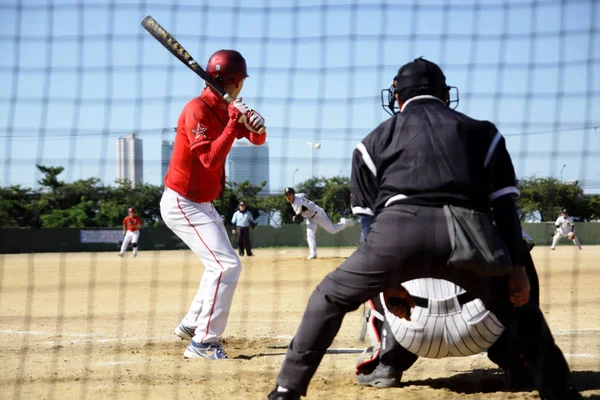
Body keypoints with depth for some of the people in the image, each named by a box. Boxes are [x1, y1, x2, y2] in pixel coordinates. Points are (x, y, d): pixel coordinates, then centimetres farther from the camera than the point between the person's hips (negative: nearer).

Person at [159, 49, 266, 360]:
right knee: (227, 265, -18)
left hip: (202, 204, 10)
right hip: (182, 204, -10)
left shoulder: (227, 110, 5)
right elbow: (210, 159, -29)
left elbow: (258, 140, 7)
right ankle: (203, 343, -16)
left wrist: (255, 123, -15)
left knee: (221, 264, 23)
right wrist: (234, 123, -28)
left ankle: (191, 324, 35)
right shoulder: (197, 110, -21)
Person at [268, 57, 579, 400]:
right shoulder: (481, 132, 28)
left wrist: (386, 281, 26)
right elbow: (504, 205, 17)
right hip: (469, 235, 1)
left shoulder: (377, 139, 27)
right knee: (517, 305, 25)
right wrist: (517, 266, 14)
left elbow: (369, 216, 23)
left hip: (400, 231, -1)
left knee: (331, 296, 20)